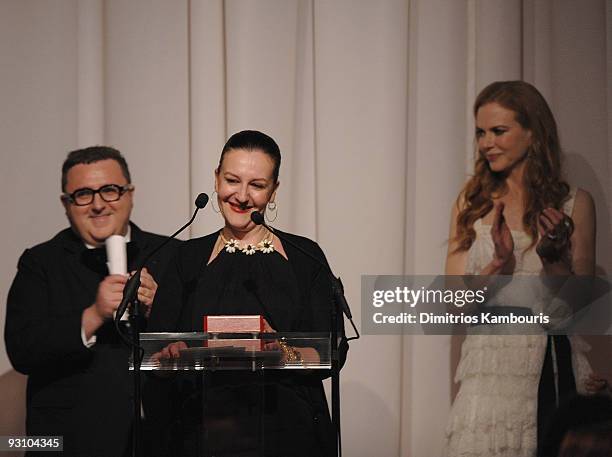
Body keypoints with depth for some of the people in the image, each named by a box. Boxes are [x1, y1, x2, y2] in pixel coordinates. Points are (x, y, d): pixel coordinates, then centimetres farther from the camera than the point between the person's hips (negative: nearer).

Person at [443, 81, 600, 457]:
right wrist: (498, 264, -15)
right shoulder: (472, 204, 8)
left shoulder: (574, 204, 3)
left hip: (553, 372, -1)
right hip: (489, 368, 1)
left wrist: (554, 258, -15)